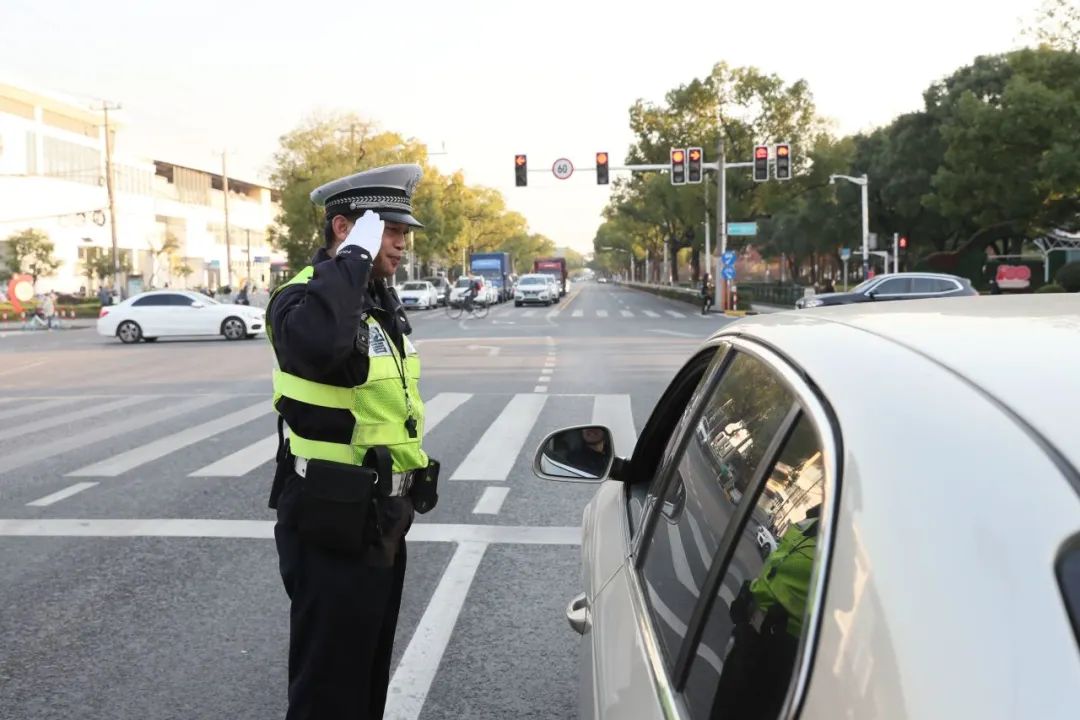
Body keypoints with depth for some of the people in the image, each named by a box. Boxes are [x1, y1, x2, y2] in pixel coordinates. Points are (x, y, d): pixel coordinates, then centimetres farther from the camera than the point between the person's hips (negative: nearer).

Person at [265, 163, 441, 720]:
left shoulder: (383, 301, 11)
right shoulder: (303, 297, -18)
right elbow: (316, 344, -45)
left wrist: (415, 474, 22)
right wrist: (355, 256, -33)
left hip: (382, 520, 9)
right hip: (332, 525, -9)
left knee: (370, 670, 23)